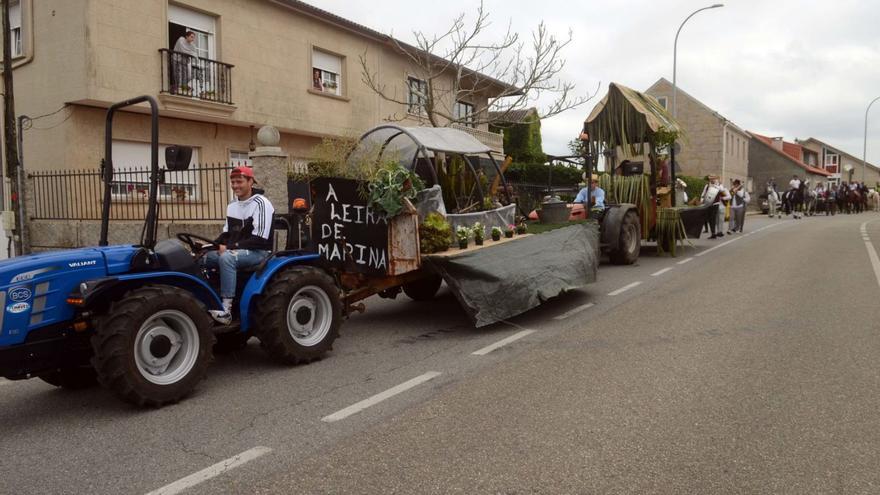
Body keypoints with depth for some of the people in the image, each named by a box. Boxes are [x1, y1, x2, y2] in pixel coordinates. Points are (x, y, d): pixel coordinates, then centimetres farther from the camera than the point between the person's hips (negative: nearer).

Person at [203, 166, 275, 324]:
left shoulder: (260, 203, -13)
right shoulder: (232, 206, 14)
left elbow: (259, 240, -20)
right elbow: (227, 233, 20)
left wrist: (231, 247, -20)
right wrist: (218, 244, -2)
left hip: (258, 252, -9)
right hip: (234, 252, 9)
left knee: (226, 258, -36)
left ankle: (226, 309, -37)